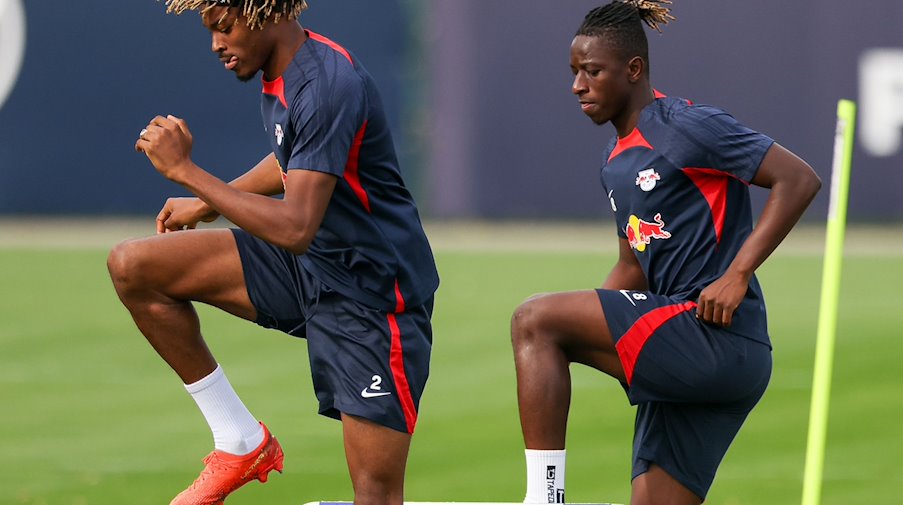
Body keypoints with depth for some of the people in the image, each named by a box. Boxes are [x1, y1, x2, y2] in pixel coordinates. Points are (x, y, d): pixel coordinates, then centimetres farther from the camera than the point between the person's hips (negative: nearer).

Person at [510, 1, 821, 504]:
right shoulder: (616, 162, 19)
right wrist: (574, 336, 12)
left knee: (534, 320, -17)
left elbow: (800, 179, -13)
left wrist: (737, 275, -19)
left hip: (715, 333, -9)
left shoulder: (686, 126, -8)